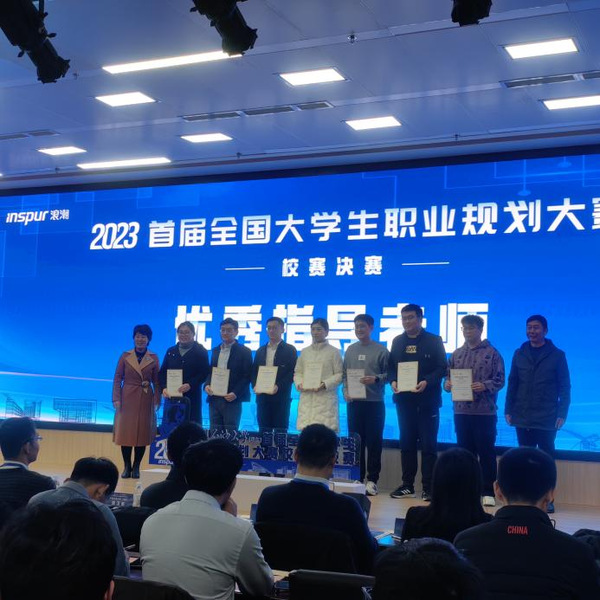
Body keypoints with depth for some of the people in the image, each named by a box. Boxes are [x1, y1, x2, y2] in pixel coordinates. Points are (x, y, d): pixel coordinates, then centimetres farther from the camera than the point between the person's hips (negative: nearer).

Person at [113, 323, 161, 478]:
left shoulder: (153, 358, 4)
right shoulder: (125, 356, 3)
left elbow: (156, 382, 5)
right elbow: (117, 379, 3)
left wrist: (157, 401, -4)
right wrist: (116, 399, -6)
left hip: (145, 400, 0)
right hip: (127, 399, 0)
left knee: (143, 433, 2)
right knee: (125, 432, 1)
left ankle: (136, 467, 13)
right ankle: (127, 467, 12)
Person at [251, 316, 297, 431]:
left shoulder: (290, 350, 2)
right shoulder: (261, 350, 18)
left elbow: (293, 372, -6)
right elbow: (254, 371, 16)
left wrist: (279, 386, -17)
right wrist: (254, 385, -3)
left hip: (281, 397, -4)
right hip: (262, 397, 4)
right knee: (263, 430, 4)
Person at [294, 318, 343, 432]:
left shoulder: (334, 352, 5)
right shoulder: (305, 352, 18)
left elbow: (340, 374, 0)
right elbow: (298, 372, 18)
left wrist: (325, 384, -14)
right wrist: (299, 384, -2)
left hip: (326, 399, -4)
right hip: (306, 398, 4)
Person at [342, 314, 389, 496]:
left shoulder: (381, 350, -1)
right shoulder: (350, 350, 12)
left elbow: (389, 374, -2)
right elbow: (344, 374, 14)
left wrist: (375, 379, -19)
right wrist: (345, 390, 0)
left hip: (374, 403, -4)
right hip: (354, 402, 4)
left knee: (374, 443, 0)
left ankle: (372, 480, 5)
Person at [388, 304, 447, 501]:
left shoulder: (433, 341, -1)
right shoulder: (397, 342, 11)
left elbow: (442, 368, -6)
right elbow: (391, 366, 11)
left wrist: (426, 382, -21)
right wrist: (393, 381, -9)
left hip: (427, 401, -4)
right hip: (404, 400, 4)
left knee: (428, 445, -1)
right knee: (406, 443, 8)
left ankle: (428, 488, 4)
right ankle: (407, 485, 16)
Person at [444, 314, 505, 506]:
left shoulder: (492, 353, -1)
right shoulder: (457, 354, 13)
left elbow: (499, 380, -5)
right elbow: (448, 376, 14)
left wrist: (484, 386, -22)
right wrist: (447, 384, -8)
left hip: (485, 411, -4)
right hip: (461, 410, 5)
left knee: (486, 452, -1)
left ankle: (488, 492, 5)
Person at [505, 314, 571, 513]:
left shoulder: (557, 355, 1)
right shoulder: (520, 354, 9)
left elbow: (564, 386, -1)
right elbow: (512, 383, 10)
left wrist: (562, 414, -9)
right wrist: (509, 410, 4)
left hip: (547, 419, -3)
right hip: (523, 418, 3)